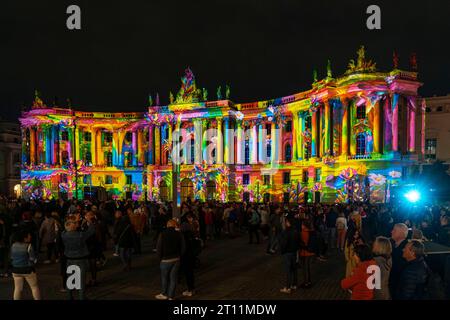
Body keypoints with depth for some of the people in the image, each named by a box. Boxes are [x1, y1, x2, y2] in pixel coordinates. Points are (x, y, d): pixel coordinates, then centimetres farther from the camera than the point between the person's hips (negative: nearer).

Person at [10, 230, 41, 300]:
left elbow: (12, 258, 9)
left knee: (18, 288, 14)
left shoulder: (13, 245, 0)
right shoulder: (28, 246, -17)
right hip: (28, 269, -5)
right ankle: (38, 299, 16)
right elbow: (33, 259, -13)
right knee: (34, 287, 10)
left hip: (16, 270, 5)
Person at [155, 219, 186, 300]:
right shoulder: (179, 234, -4)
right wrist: (179, 256, 10)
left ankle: (164, 294, 29)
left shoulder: (162, 234, -11)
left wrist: (160, 258, 4)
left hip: (165, 260, -2)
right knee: (173, 278, 10)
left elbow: (158, 248, -9)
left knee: (164, 277, 15)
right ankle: (171, 296, 15)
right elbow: (183, 247, -1)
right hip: (176, 259, 2)